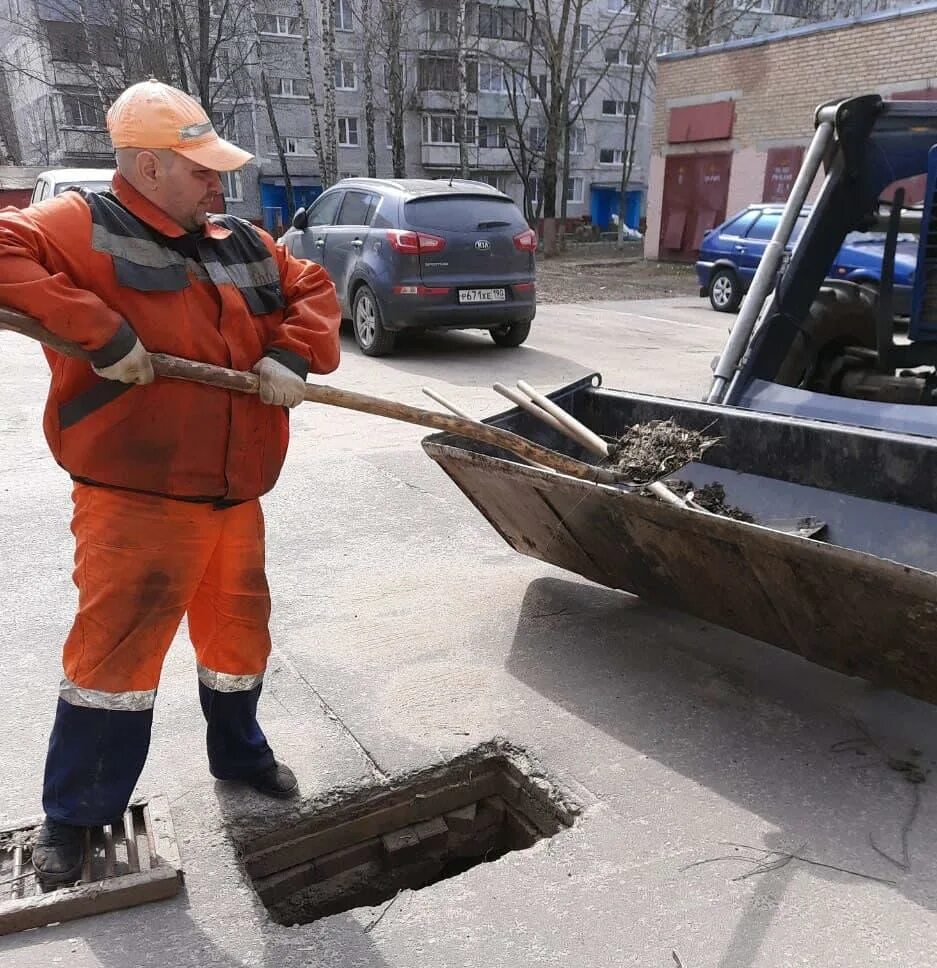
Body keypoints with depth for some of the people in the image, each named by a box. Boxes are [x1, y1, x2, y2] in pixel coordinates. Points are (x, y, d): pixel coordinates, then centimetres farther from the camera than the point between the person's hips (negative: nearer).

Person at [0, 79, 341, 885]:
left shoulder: (242, 244, 13)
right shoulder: (84, 227, -6)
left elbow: (312, 291, 16)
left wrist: (291, 355, -5)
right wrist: (100, 332, -27)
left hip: (234, 493, 6)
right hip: (135, 497, -6)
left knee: (238, 630, 19)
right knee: (115, 650, -1)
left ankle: (237, 750, 44)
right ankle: (73, 817, 20)